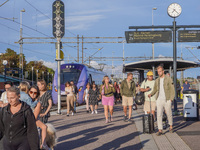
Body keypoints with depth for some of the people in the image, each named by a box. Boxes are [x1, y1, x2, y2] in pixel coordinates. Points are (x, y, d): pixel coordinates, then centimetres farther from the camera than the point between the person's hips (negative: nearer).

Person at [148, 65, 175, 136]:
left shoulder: (168, 79, -6)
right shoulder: (157, 80, 8)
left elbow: (172, 90, -5)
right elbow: (155, 89, 16)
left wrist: (171, 100, -12)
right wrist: (151, 94, -4)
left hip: (167, 100, -3)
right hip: (159, 100, 3)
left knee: (169, 114, 11)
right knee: (159, 115, -6)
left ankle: (171, 126, 35)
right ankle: (160, 130, -6)